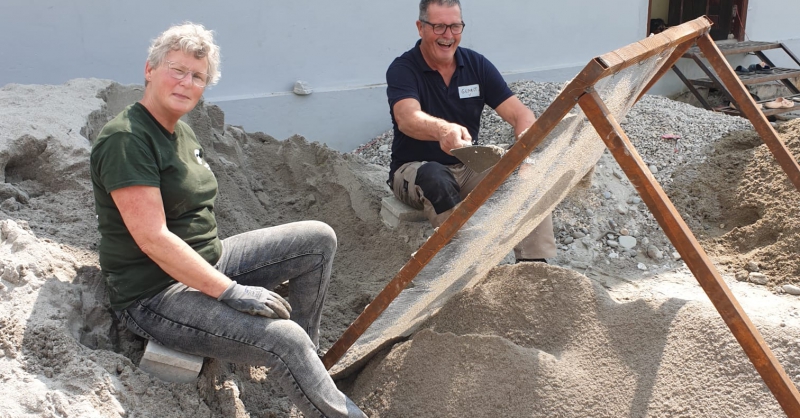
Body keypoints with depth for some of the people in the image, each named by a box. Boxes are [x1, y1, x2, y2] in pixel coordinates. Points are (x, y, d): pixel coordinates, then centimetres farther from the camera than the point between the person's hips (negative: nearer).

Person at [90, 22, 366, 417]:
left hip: (209, 261, 10)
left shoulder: (182, 132, 12)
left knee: (318, 238, 2)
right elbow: (152, 238, -25)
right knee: (284, 340, -27)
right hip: (155, 294, -9)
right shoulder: (126, 139, -18)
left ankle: (307, 352, 11)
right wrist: (230, 292, -26)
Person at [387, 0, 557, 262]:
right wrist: (443, 130, -57)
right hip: (415, 169, -4)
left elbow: (519, 113, -6)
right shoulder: (402, 69, -12)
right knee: (436, 179, -38)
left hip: (469, 167, 4)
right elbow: (407, 119, -33)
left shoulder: (477, 64, 1)